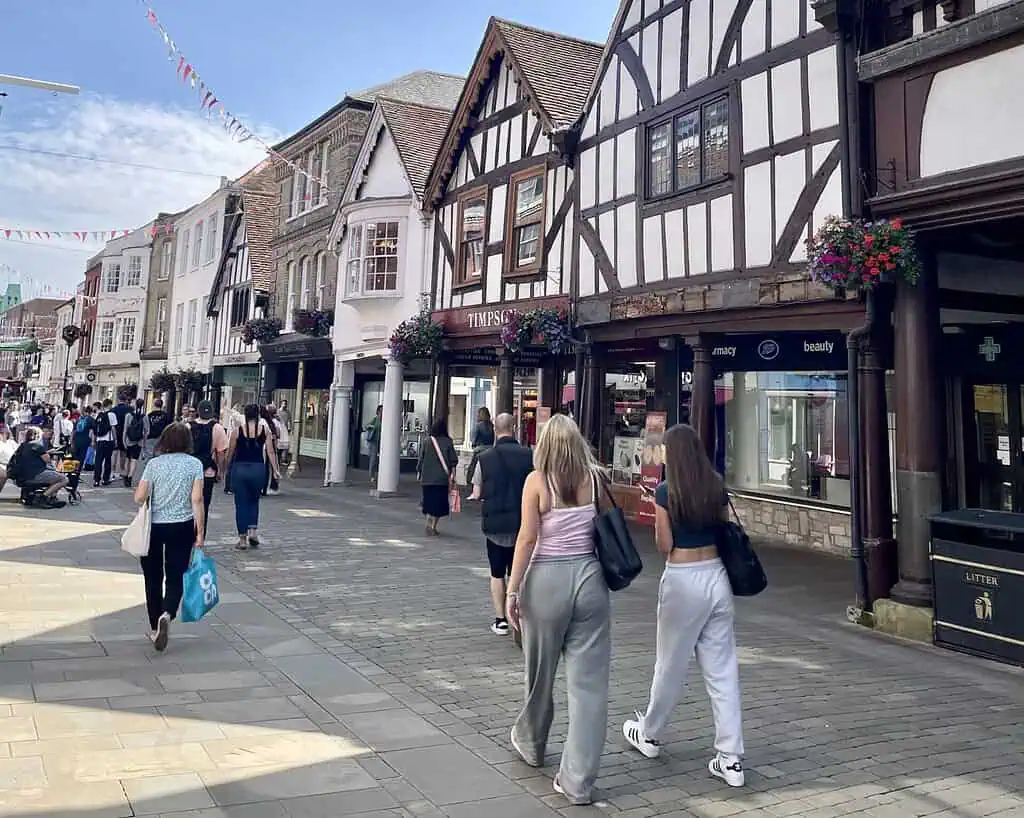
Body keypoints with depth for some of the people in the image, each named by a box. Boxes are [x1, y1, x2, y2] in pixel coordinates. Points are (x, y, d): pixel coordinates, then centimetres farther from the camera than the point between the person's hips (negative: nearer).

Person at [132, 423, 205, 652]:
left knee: (153, 578, 14)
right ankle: (167, 614, -19)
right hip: (182, 527, -1)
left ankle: (154, 628, 21)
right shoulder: (195, 464, -3)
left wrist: (140, 489, 18)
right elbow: (197, 500, -8)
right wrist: (200, 532, -5)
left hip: (154, 527, 1)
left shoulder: (154, 464, -2)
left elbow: (139, 498, -6)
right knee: (176, 577, 8)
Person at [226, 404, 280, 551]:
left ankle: (242, 538, 9)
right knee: (254, 501, 20)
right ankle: (253, 531, 5)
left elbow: (230, 452, 2)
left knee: (241, 504, 7)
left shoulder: (237, 431, -2)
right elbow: (270, 452, -3)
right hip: (258, 468, 1)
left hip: (239, 468, -1)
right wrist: (275, 469, 0)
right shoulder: (265, 430, 0)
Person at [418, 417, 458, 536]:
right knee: (439, 503, 7)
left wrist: (420, 475, 14)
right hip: (442, 479, -2)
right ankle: (433, 526, 2)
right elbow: (453, 462, -6)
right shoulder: (448, 442, -5)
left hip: (427, 478, 2)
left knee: (429, 503, 13)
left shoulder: (427, 442, 0)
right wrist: (452, 477, 1)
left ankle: (430, 525, 10)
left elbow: (421, 460, 4)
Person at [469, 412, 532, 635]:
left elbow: (477, 494, -4)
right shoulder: (529, 455, -7)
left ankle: (500, 620, 15)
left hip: (495, 524, 0)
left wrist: (472, 496, 18)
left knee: (497, 574, 14)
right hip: (522, 524, 0)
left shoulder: (485, 458, -6)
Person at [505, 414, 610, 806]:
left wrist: (513, 590, -5)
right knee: (588, 680, 4)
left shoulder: (537, 481, -6)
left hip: (547, 579, -2)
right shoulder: (595, 478, 2)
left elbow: (527, 538, -9)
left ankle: (531, 743, 41)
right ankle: (578, 780, 7)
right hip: (590, 577, 2)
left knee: (541, 671, 18)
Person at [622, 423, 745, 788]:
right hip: (716, 576, 5)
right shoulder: (717, 488, 3)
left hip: (683, 580, -5)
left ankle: (649, 735, 33)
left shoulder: (666, 492, -12)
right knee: (722, 669, 7)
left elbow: (664, 546, -9)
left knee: (671, 665, 12)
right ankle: (731, 759, 10)